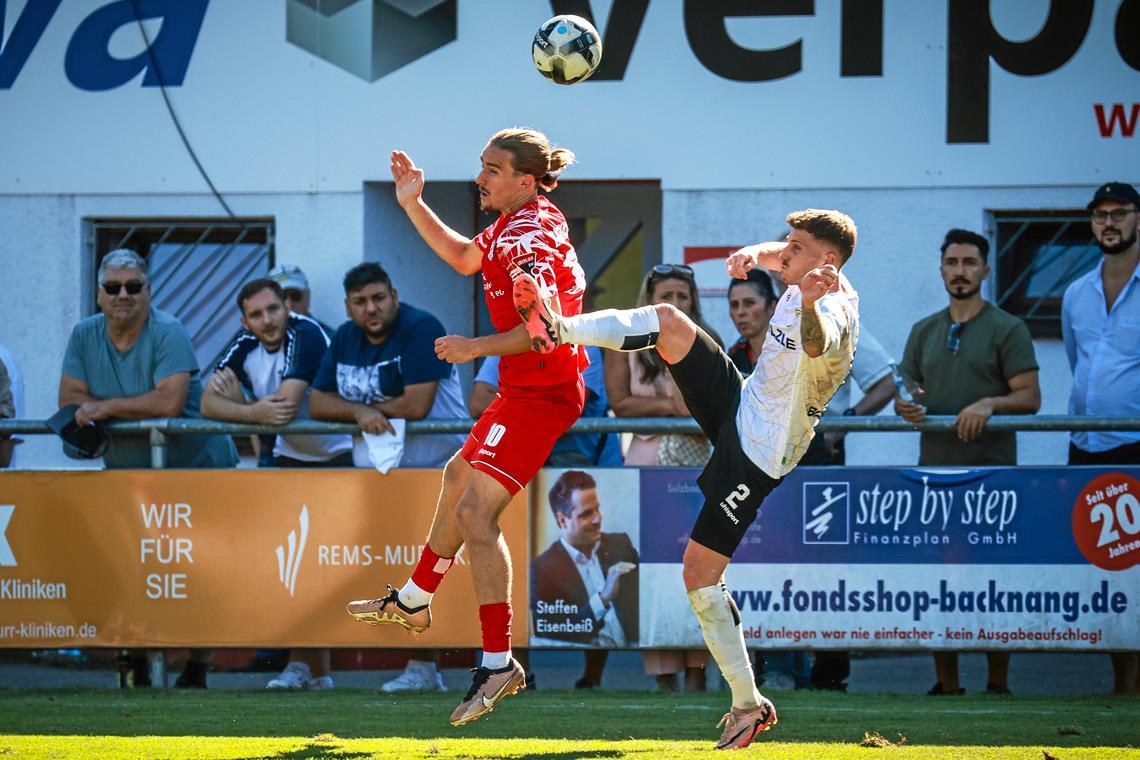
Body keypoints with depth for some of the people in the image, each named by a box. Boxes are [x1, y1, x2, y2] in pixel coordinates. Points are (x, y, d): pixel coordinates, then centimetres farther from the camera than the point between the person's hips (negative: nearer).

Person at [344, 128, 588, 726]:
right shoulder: (517, 223, 10)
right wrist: (414, 206, 20)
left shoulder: (527, 234, -21)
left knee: (476, 512, -16)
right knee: (459, 475, 28)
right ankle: (414, 602, 47)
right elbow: (464, 257, 29)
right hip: (525, 390, 11)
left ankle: (498, 662, -18)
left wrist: (476, 348, -26)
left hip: (539, 394, -11)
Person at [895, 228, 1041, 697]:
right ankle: (945, 685, 10)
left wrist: (989, 403, -22)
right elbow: (906, 391, 18)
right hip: (935, 469, 5)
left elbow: (1029, 397, -4)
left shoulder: (1006, 329, 2)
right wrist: (907, 406, -6)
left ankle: (998, 685, 1)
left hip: (991, 470, -5)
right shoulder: (925, 332, 17)